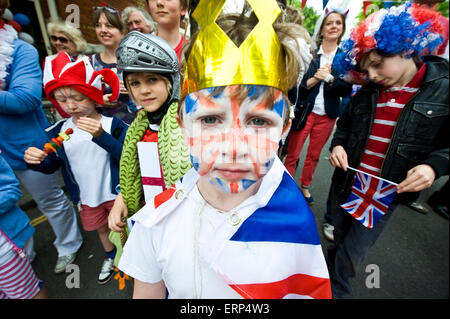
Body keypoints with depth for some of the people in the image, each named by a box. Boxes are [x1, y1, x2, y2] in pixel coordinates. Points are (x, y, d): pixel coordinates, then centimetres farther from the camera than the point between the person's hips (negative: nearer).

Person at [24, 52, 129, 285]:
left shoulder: (113, 125, -18)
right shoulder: (58, 131, -4)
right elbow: (51, 166, 5)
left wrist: (101, 136, -39)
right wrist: (35, 161, -16)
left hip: (116, 193, -4)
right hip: (86, 198, 5)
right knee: (100, 228, 26)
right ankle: (111, 256, 55)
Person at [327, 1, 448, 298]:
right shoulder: (367, 93, 5)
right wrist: (338, 145, -5)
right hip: (345, 186, 4)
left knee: (349, 258, 5)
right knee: (340, 240, 23)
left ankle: (334, 291, 31)